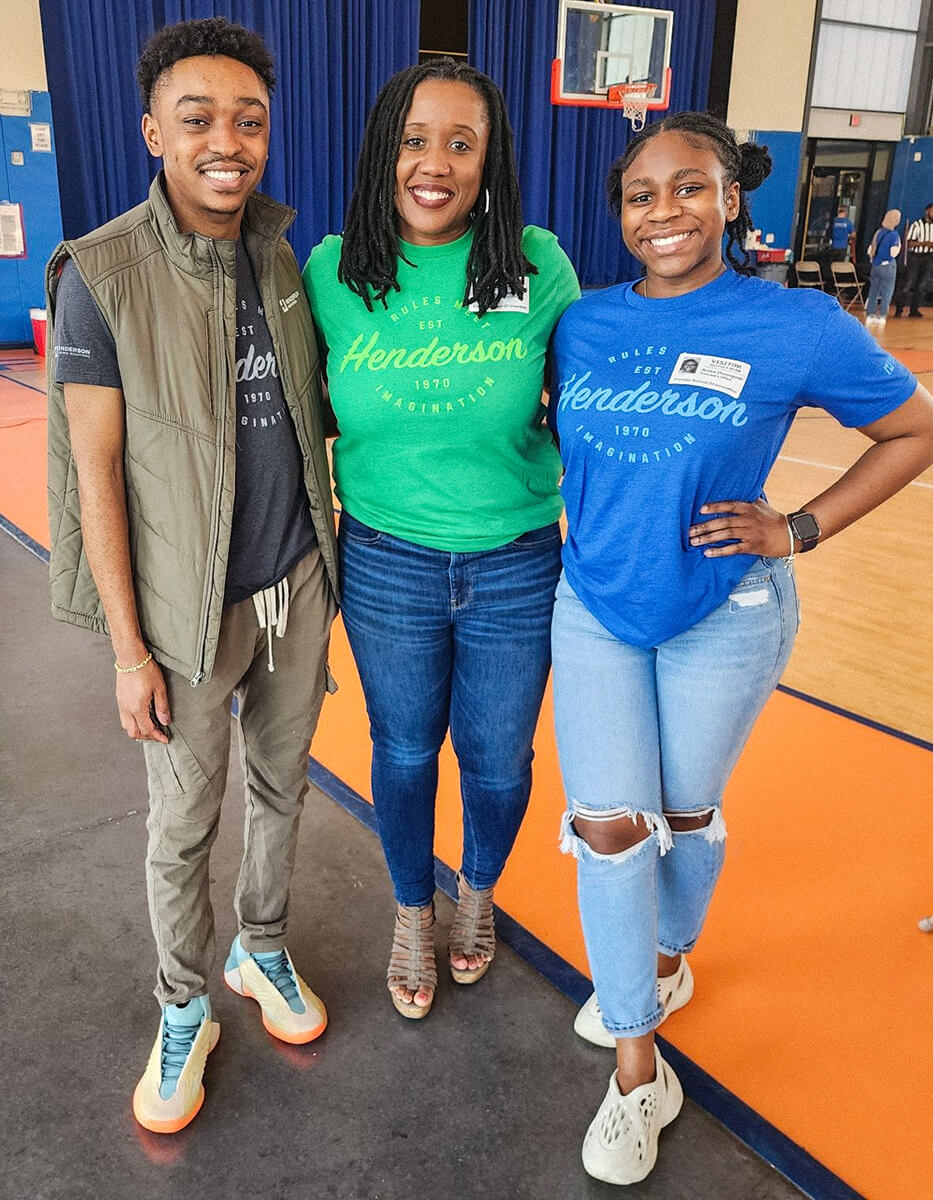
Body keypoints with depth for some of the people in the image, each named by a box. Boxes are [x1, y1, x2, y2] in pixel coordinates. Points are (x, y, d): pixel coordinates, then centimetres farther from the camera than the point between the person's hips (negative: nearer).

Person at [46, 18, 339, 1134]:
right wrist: (129, 649, -11)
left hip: (296, 587, 5)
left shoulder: (280, 257, 3)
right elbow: (96, 470, -11)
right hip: (188, 610, -4)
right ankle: (184, 1012, 34)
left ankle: (263, 949, 44)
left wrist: (326, 560, 11)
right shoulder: (101, 275, -12)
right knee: (184, 825, 10)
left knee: (281, 786, 19)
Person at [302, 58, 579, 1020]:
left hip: (516, 569, 0)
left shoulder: (539, 265, -9)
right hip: (386, 566, 1)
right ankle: (413, 911, 46)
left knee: (498, 759, 15)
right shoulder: (331, 272, -6)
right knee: (404, 752, 18)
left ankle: (478, 891, 49)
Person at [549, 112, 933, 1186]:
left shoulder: (798, 327, -12)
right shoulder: (582, 322, -2)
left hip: (724, 619, -2)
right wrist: (578, 512, -2)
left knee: (686, 813, 15)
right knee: (607, 824, 1)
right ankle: (638, 1071, 19)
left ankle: (668, 957, 47)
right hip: (594, 609, 3)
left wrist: (800, 530, -9)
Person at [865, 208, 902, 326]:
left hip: (875, 266, 6)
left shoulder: (878, 232, 6)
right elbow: (893, 253, -16)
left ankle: (870, 316, 12)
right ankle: (882, 317, 4)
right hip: (888, 266, -6)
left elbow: (869, 251, 9)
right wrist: (899, 245, 1)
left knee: (873, 291, 11)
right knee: (886, 293, 4)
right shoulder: (894, 235, -13)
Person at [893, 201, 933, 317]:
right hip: (914, 256, -5)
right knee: (907, 283, -6)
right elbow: (909, 242, -13)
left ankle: (914, 309, 11)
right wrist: (924, 243, -22)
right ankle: (899, 308, 2)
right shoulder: (917, 225, -10)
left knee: (921, 285, 5)